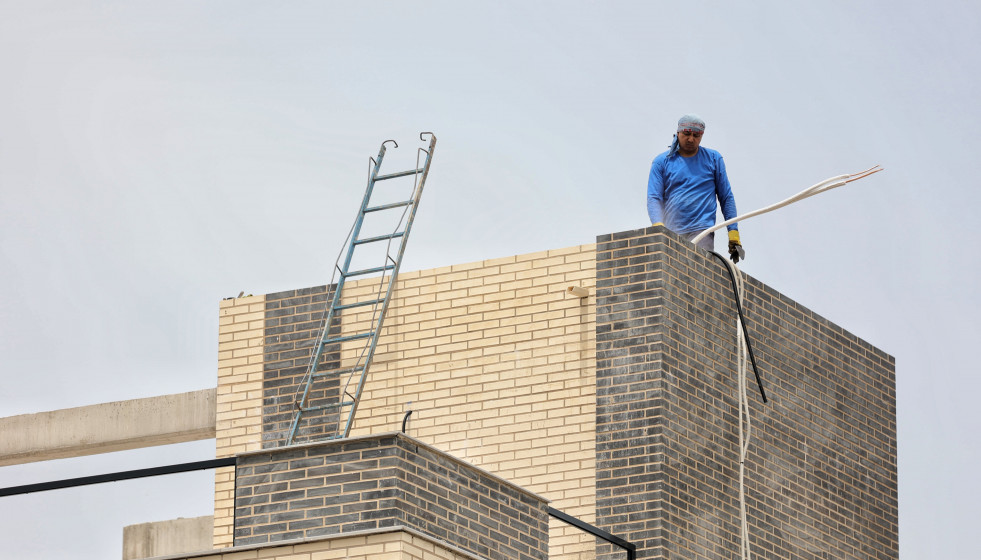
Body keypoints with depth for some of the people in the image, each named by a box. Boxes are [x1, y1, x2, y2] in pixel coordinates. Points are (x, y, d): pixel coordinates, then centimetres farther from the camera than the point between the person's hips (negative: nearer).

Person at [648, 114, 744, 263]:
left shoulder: (713, 159, 12)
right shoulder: (662, 162, 11)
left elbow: (726, 198, 13)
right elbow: (654, 198, 2)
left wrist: (734, 236, 5)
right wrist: (658, 227, -18)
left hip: (701, 231, -2)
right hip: (670, 233, 2)